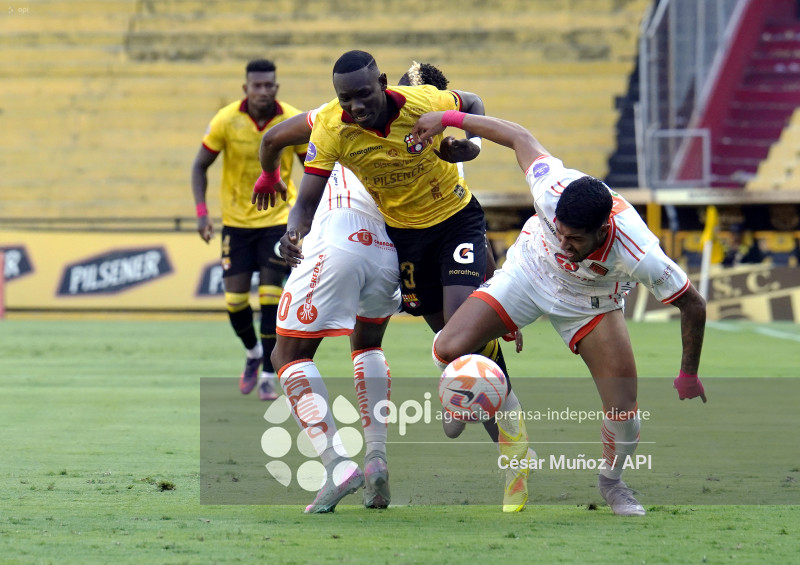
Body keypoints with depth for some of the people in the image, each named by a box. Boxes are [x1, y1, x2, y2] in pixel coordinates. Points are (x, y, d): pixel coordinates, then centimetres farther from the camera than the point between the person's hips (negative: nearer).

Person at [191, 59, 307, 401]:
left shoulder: (293, 122, -11)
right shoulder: (226, 121, -12)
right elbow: (200, 166, -2)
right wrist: (201, 212, -13)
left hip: (278, 218, -1)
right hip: (236, 221, 1)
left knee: (271, 296, -10)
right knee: (235, 299, -1)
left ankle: (268, 376, -1)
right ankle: (253, 353, 29)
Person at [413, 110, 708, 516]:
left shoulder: (639, 256, -41)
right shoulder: (552, 189, -38)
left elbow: (693, 305, -25)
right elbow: (520, 138, -18)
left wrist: (688, 375, -13)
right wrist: (448, 119, -12)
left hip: (589, 304, -1)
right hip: (529, 272, 1)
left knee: (624, 408, -12)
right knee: (448, 351, -16)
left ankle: (612, 481, 23)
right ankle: (509, 416, 16)